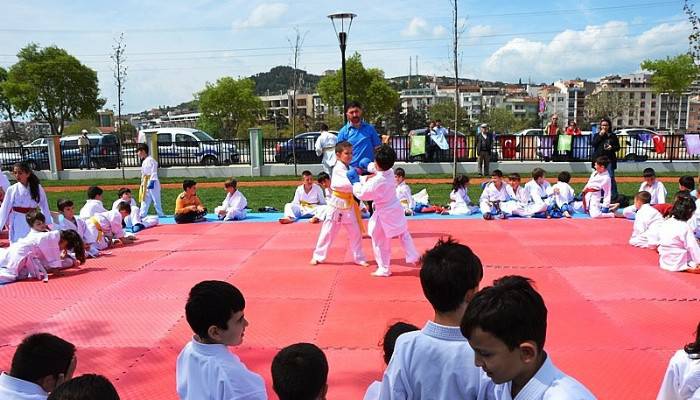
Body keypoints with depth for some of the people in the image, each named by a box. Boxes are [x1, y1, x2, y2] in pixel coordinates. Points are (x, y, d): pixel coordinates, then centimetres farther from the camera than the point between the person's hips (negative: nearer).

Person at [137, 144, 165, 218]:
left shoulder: (150, 160, -13)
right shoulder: (144, 161, 16)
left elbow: (153, 172, -19)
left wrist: (152, 182, -25)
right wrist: (143, 184, 19)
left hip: (152, 183, -10)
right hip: (145, 184, 10)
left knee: (156, 200, -4)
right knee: (145, 200, 12)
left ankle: (161, 214, 2)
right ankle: (142, 215, 16)